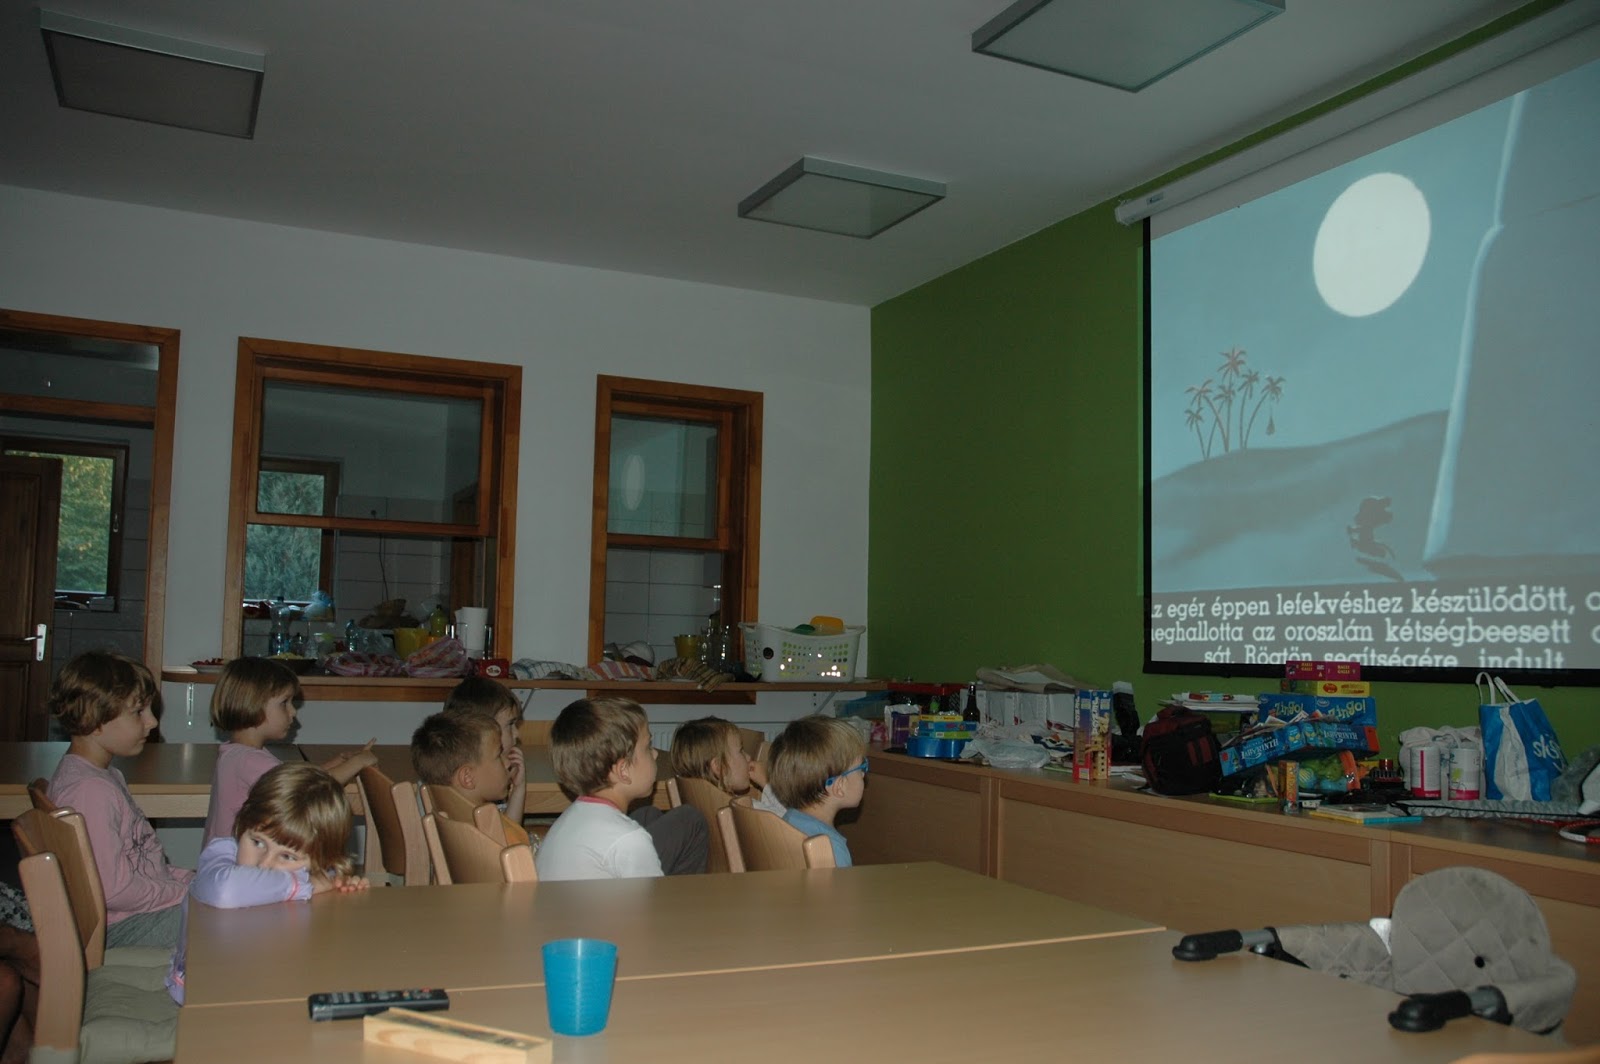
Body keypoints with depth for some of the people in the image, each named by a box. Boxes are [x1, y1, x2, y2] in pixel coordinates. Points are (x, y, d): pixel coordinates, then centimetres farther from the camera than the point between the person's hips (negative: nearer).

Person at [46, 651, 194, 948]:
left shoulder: (104, 775, 11)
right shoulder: (90, 790, -24)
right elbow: (114, 890, -25)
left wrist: (187, 878, 5)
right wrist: (187, 891, -17)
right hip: (120, 927, -10)